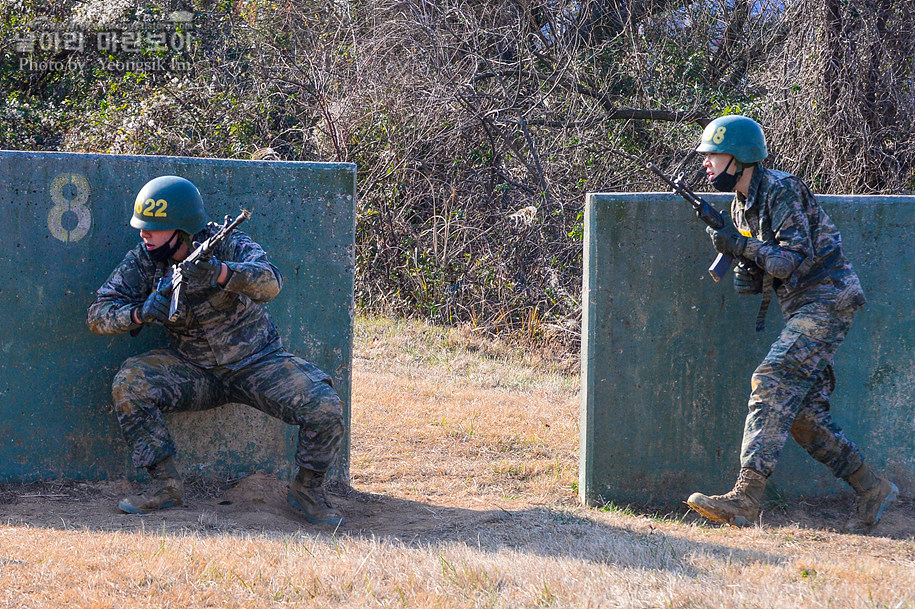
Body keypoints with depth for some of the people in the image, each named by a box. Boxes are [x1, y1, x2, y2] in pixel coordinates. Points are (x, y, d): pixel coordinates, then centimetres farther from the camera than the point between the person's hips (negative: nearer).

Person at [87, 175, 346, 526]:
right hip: (195, 372, 3)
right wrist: (140, 313, -31)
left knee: (325, 409, -25)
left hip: (257, 363, -3)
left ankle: (307, 489, 2)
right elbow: (98, 315, -9)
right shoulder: (142, 261, -7)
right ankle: (166, 485, -12)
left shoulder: (228, 246, -17)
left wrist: (220, 272, -55)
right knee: (129, 384, -24)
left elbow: (270, 283, -36)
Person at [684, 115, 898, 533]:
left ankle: (745, 499, -26)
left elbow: (798, 261, -21)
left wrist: (744, 246, -21)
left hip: (826, 301, -10)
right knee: (804, 414, 5)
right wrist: (734, 254, -5)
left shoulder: (781, 191, -14)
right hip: (801, 310, 10)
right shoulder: (741, 205, 14)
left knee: (772, 385, -20)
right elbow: (752, 284, 15)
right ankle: (871, 491, 16)